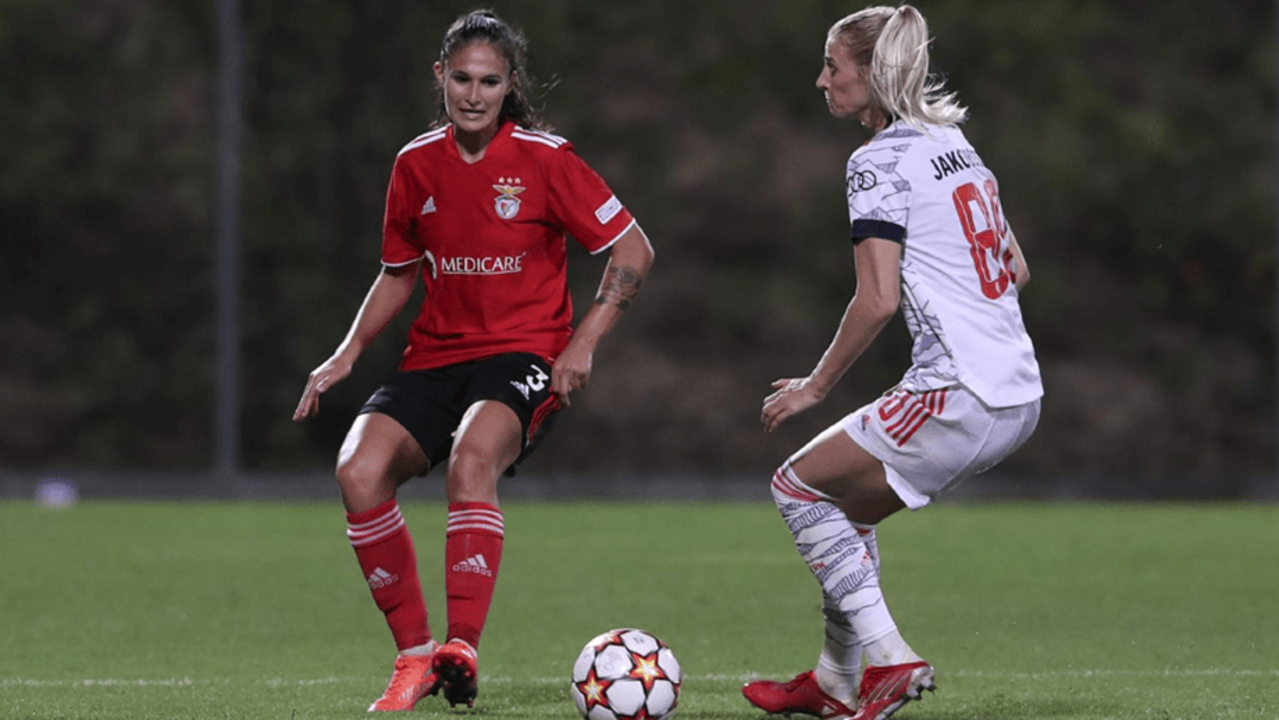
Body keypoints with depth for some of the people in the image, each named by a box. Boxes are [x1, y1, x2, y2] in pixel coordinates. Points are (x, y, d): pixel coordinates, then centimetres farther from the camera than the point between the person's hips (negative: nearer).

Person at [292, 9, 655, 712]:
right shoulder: (417, 163, 7)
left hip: (524, 353, -4)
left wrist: (583, 343, -10)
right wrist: (348, 353, 8)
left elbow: (633, 250, -1)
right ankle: (415, 654, -9)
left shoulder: (543, 158, -5)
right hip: (436, 356, 4)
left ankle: (462, 652, -36)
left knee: (472, 454, -36)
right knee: (359, 469, -22)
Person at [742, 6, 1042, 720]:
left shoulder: (880, 161, -10)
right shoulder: (955, 145, 17)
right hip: (1021, 398, 9)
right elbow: (1017, 270, 22)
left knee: (798, 486, 6)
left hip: (958, 395, -9)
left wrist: (815, 386, -6)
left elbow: (878, 301, -16)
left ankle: (889, 656, -2)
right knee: (849, 505, 23)